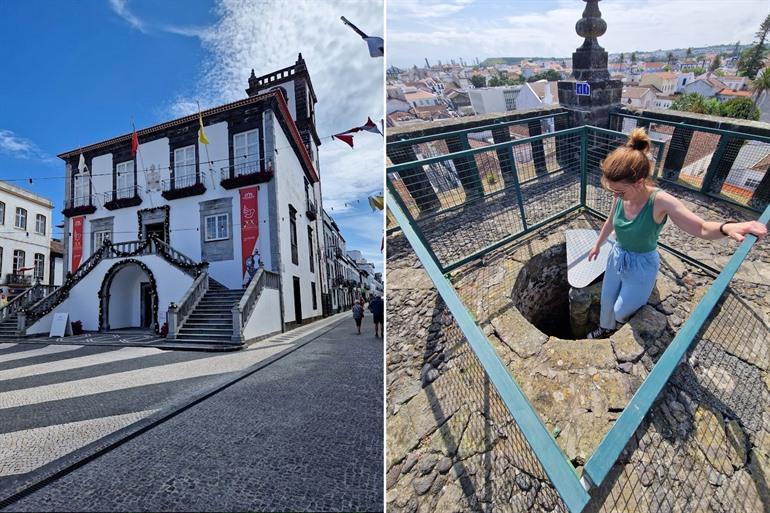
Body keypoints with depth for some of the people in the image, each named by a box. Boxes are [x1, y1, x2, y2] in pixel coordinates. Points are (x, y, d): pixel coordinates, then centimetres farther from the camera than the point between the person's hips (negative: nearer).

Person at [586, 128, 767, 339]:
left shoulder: (660, 202, -31)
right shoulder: (621, 195, -17)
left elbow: (702, 228, -26)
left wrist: (727, 227, -48)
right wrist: (598, 245, 19)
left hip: (641, 267, -4)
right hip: (616, 257, 5)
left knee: (621, 312, 12)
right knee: (606, 302, 23)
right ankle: (605, 329, 52)